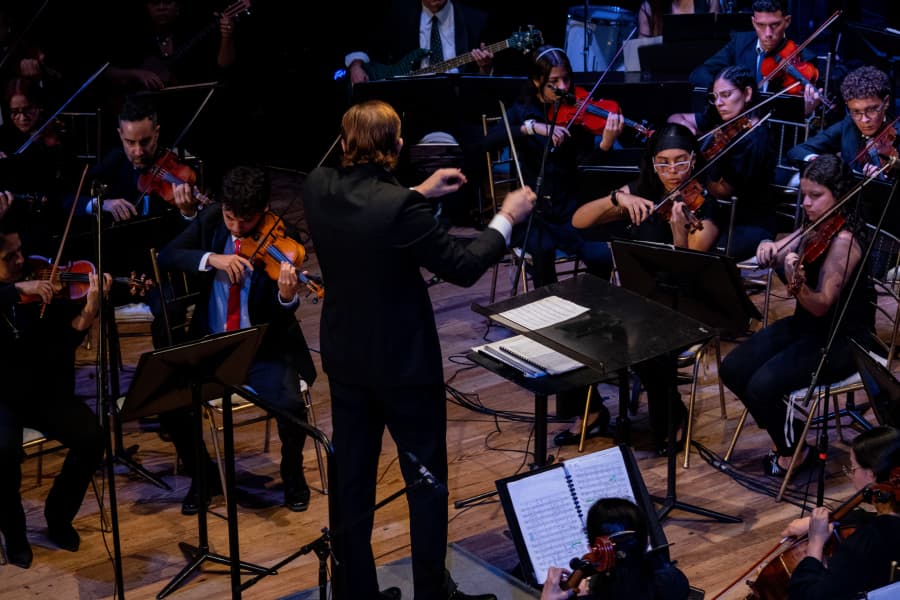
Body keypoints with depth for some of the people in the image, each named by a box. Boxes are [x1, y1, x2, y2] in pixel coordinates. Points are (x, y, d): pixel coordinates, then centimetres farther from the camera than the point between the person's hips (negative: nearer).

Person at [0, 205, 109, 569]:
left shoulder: (37, 283, -2)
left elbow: (65, 338, -10)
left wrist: (88, 312, -27)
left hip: (43, 391, 3)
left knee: (91, 437, -18)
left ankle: (58, 517, 7)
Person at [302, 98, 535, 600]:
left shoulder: (319, 187, -6)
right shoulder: (399, 207, -26)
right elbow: (463, 268, -17)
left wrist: (420, 193, 16)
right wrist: (508, 218, -5)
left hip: (345, 357, 6)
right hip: (404, 360, -6)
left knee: (351, 477, 14)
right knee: (427, 478, 11)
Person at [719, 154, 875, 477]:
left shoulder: (843, 240, -22)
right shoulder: (816, 228, 2)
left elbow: (821, 306, -28)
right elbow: (773, 256, 6)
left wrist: (798, 282, -48)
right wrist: (769, 248, -17)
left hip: (842, 340, -8)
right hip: (805, 324, 9)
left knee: (763, 384, -25)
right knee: (733, 369, -4)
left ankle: (794, 450, 3)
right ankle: (786, 429, 15)